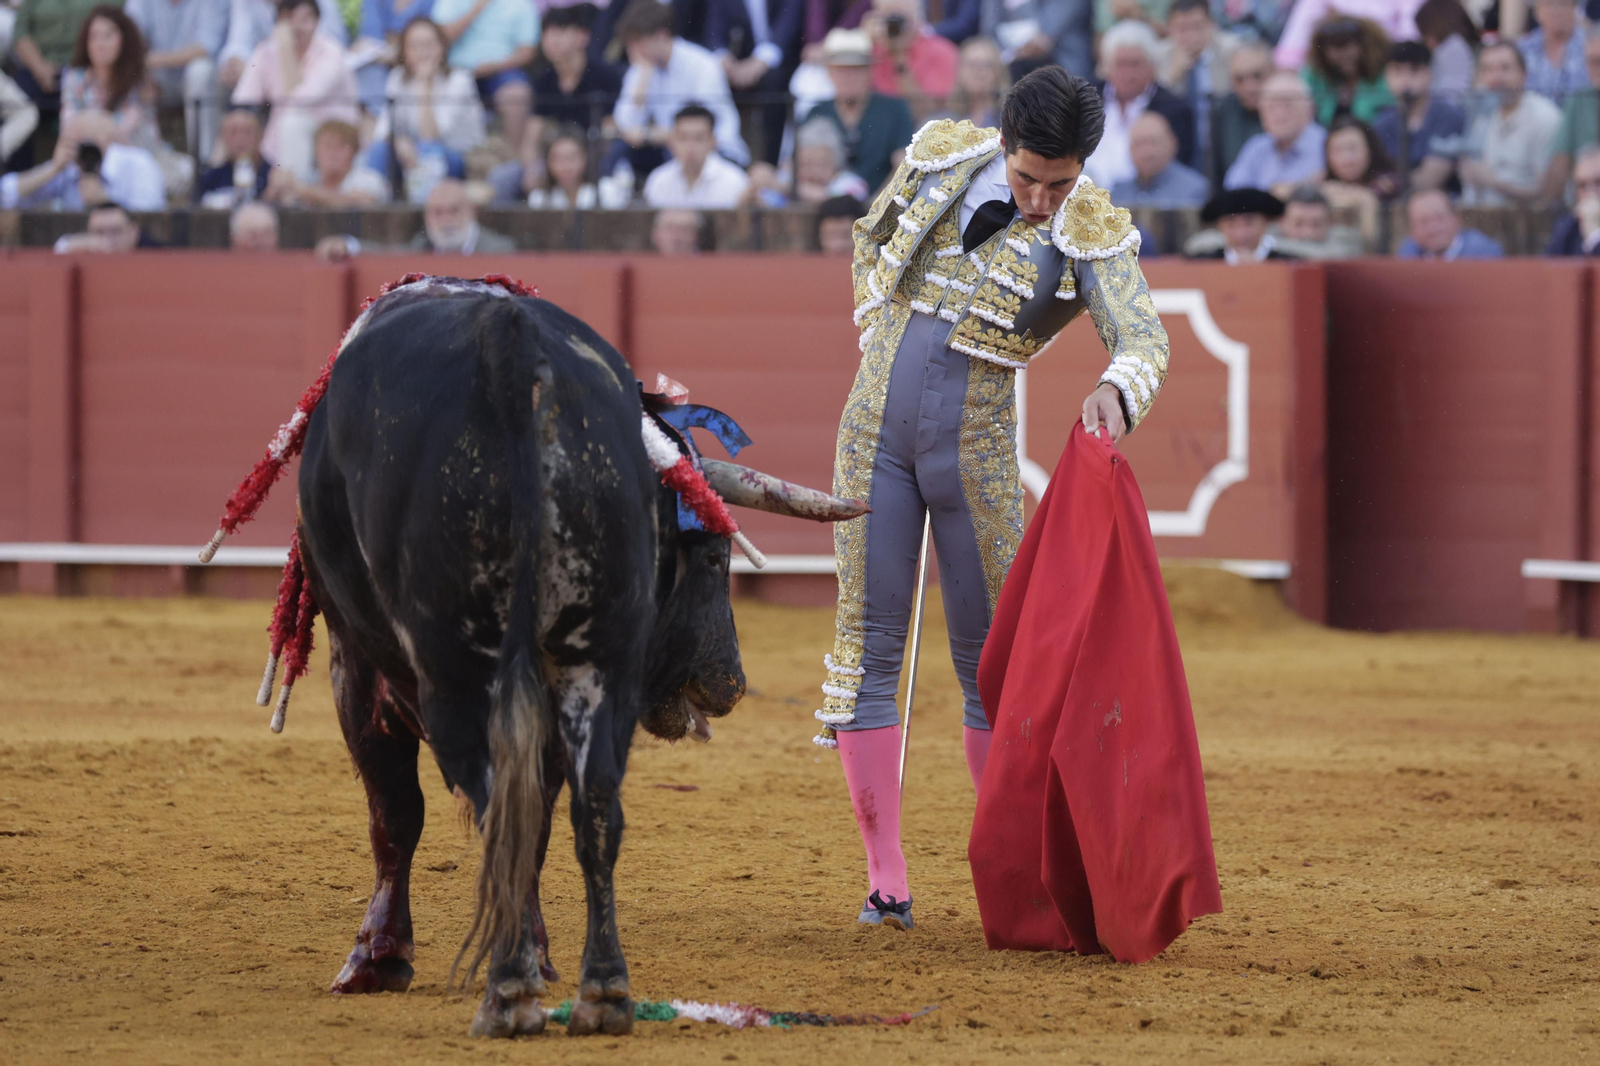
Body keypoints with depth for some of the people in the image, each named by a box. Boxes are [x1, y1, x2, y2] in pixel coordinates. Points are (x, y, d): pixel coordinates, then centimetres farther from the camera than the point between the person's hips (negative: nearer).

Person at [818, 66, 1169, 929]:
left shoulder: (1091, 235, -11)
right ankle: (885, 881, 2)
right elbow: (873, 242, 18)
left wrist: (1114, 390, -48)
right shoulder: (940, 158, -1)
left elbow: (1143, 338, -26)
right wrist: (884, 350, 10)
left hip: (975, 448, -2)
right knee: (868, 646, -1)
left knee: (992, 662, 2)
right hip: (876, 430, 2)